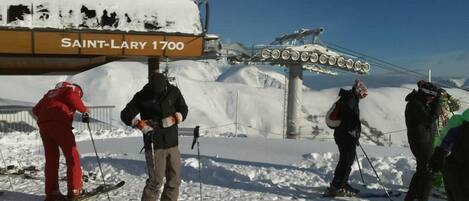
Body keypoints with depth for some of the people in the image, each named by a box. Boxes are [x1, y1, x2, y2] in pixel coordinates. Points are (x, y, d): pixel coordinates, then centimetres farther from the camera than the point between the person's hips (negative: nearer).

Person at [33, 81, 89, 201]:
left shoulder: (51, 92, 33)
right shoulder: (73, 89, 14)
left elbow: (36, 110, 27)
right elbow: (70, 96, -12)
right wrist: (84, 110, -5)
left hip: (43, 124, 7)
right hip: (59, 123, -7)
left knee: (51, 159, 13)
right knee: (72, 156, 1)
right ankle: (74, 191, -1)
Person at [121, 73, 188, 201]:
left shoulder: (173, 92, 1)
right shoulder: (142, 97, -6)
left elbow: (183, 109, 10)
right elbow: (125, 115, 1)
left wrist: (175, 118, -10)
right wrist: (139, 124, -16)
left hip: (172, 143, 4)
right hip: (154, 145, -4)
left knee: (175, 180, 9)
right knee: (156, 181, -5)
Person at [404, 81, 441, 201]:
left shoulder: (421, 103, 12)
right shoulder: (415, 104, -19)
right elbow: (431, 118, -25)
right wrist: (437, 102, -21)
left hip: (426, 141, 11)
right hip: (421, 142, -11)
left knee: (422, 170, 19)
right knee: (428, 172, -3)